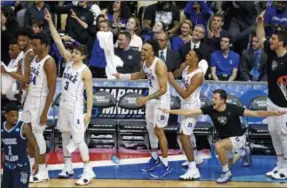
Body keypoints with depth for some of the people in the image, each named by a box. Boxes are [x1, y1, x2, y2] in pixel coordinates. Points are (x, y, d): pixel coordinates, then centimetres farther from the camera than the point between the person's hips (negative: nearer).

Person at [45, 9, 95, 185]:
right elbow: (59, 42, 0)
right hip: (63, 104, 8)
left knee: (79, 139, -8)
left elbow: (89, 93, -13)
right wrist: (50, 22, -7)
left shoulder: (85, 71, -15)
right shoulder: (69, 61, 2)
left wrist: (89, 112, -17)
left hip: (76, 106, -8)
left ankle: (88, 172, -4)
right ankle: (68, 167, 26)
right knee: (65, 136, 14)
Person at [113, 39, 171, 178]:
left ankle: (166, 165, 5)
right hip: (151, 99, 9)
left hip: (161, 100, -9)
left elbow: (163, 89, -28)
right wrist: (121, 76, 16)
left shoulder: (159, 65, -28)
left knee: (159, 131, -5)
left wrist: (146, 98, -33)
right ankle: (155, 159, 32)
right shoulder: (145, 62, -1)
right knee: (150, 129, 16)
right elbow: (140, 75, 22)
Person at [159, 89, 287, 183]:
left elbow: (256, 113, -29)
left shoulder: (233, 109, -29)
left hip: (238, 138, -6)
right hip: (225, 138, 6)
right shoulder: (210, 109, -19)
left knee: (218, 146, -32)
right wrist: (169, 111, -20)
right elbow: (189, 112, -16)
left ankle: (226, 172, -11)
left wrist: (274, 113, -42)